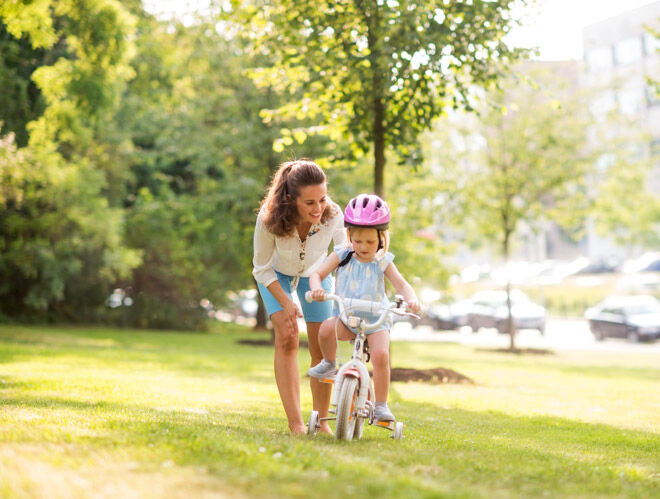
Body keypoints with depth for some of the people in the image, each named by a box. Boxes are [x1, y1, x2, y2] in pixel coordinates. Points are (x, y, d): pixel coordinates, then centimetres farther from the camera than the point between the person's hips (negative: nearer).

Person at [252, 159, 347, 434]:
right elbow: (262, 268, -21)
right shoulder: (269, 218, -37)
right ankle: (295, 422, -17)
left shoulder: (332, 215, -36)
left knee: (322, 347, -3)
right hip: (276, 275, -1)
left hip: (314, 273, 2)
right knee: (286, 337, -20)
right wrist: (285, 304, -29)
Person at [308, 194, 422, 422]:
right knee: (327, 328, -33)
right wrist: (316, 288, -26)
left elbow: (402, 285, -4)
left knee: (381, 355, -25)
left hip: (376, 319, 0)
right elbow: (316, 274, -2)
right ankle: (329, 363, -3)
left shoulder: (383, 262, 1)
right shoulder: (341, 257, 2)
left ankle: (381, 405, -10)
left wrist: (411, 299, -26)